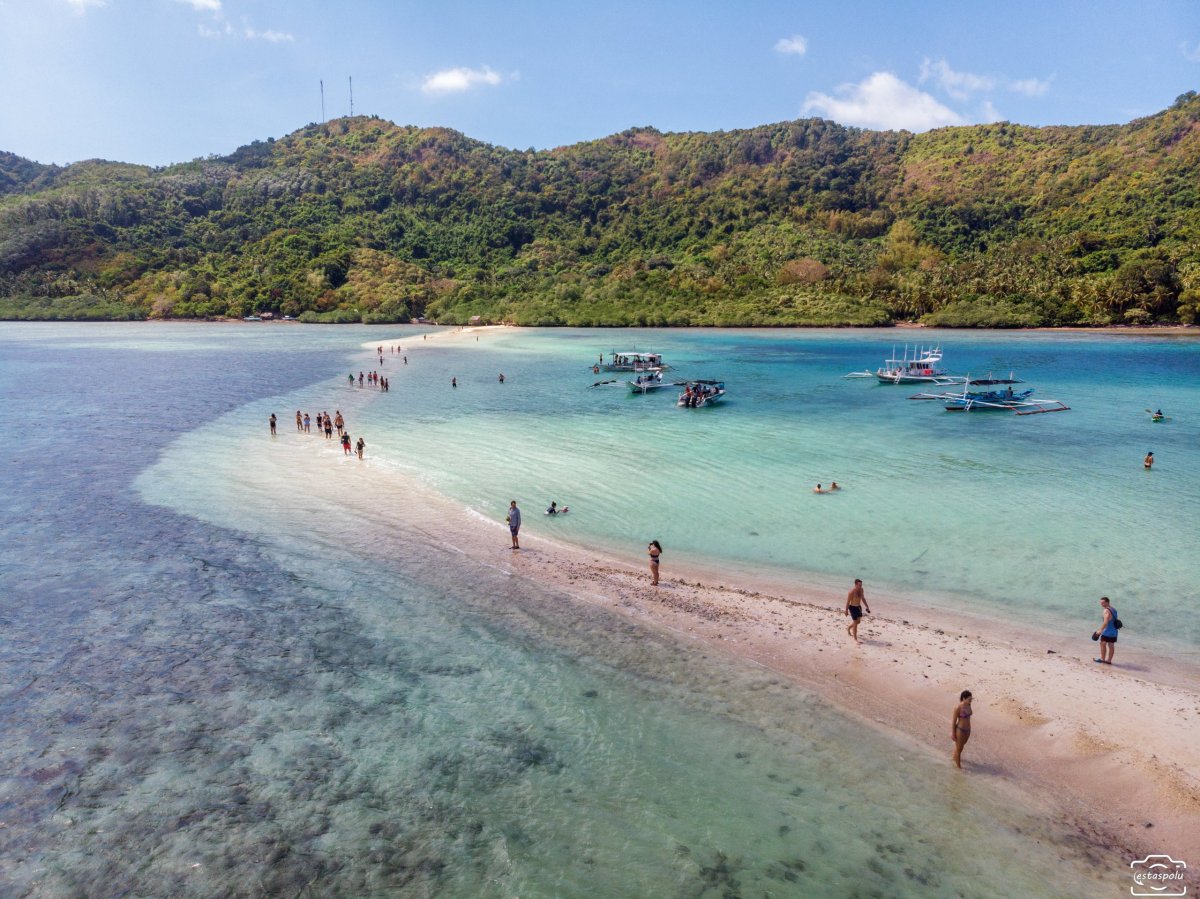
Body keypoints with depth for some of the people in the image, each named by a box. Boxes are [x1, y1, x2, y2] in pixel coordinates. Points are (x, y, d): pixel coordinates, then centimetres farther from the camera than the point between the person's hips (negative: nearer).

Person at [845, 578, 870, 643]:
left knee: (857, 621, 20)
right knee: (855, 623, -6)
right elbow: (848, 601, -17)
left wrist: (867, 607, 13)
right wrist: (846, 610, -13)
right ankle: (855, 639, 3)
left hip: (858, 607, 8)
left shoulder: (861, 589, -4)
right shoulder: (852, 591, -25)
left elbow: (863, 598, 12)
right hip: (852, 607, -7)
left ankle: (848, 628, 49)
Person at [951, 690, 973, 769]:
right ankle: (959, 767, 30)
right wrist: (953, 734, -12)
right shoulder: (958, 708, -28)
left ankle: (955, 757, 58)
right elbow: (954, 721, -18)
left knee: (961, 745, 31)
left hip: (967, 730, 7)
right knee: (959, 749, 11)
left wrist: (968, 729, 19)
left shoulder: (968, 705, -6)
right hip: (960, 730, -7)